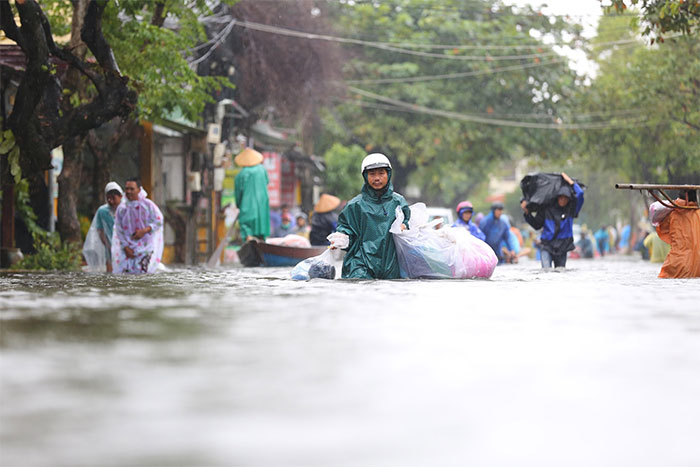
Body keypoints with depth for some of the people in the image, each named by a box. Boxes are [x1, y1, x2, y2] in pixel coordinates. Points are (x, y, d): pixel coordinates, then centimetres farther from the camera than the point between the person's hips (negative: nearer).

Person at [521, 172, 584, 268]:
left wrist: (570, 181, -5)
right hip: (546, 246, -1)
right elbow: (536, 225, 8)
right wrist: (527, 212, -1)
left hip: (562, 248, 1)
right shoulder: (547, 208, 1)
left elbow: (580, 194, -11)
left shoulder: (571, 209, 1)